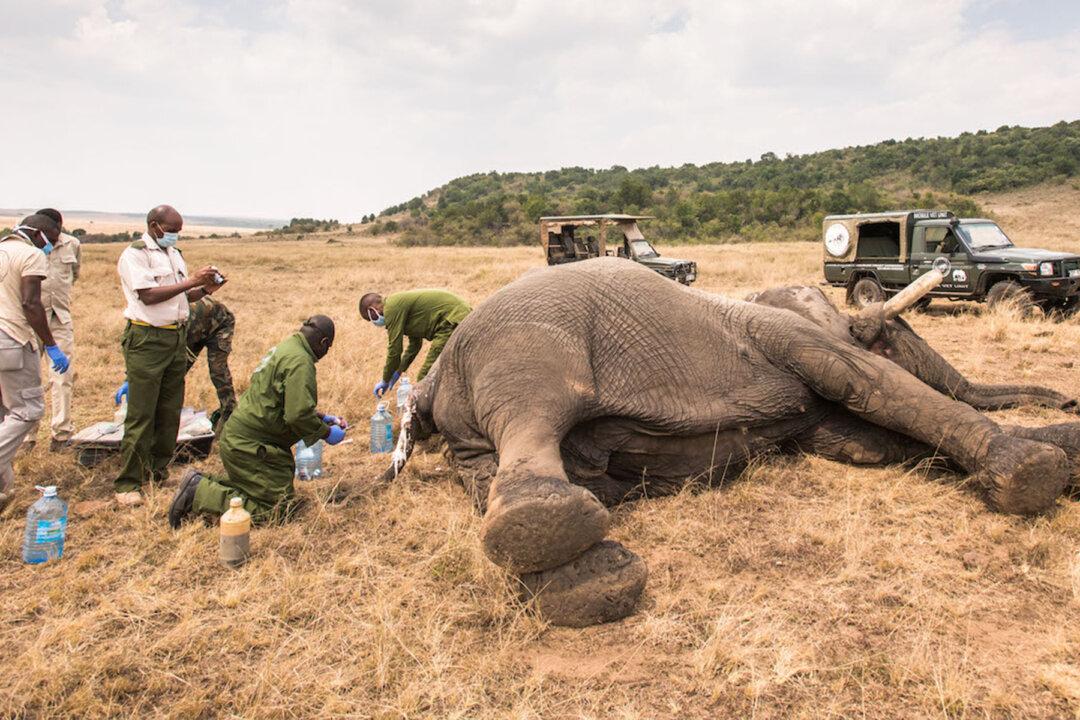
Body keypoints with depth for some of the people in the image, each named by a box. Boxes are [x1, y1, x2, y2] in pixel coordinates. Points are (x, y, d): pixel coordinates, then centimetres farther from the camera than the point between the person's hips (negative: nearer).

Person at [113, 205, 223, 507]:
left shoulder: (174, 254, 17)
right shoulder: (134, 254, -8)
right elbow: (148, 295, -18)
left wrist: (205, 290, 0)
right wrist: (191, 281, -17)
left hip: (177, 337, 8)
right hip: (147, 340, -8)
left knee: (170, 411, 11)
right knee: (141, 415, -5)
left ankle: (159, 471, 23)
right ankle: (127, 483, 3)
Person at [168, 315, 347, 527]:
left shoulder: (285, 349, 15)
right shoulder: (300, 361, -18)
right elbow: (298, 415, -25)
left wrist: (322, 418, 25)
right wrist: (326, 433, -9)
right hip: (250, 446, -11)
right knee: (278, 509, -7)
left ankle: (202, 484, 13)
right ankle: (199, 493, -8)